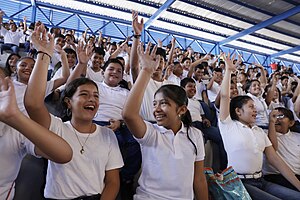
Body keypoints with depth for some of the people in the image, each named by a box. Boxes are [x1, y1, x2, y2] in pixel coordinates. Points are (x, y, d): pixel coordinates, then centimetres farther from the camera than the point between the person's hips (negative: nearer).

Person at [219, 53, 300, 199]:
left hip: (260, 181, 6)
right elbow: (224, 96, -12)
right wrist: (228, 70, -3)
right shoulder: (229, 126, -4)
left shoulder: (260, 131, 14)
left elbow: (275, 159, 10)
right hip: (239, 182, -6)